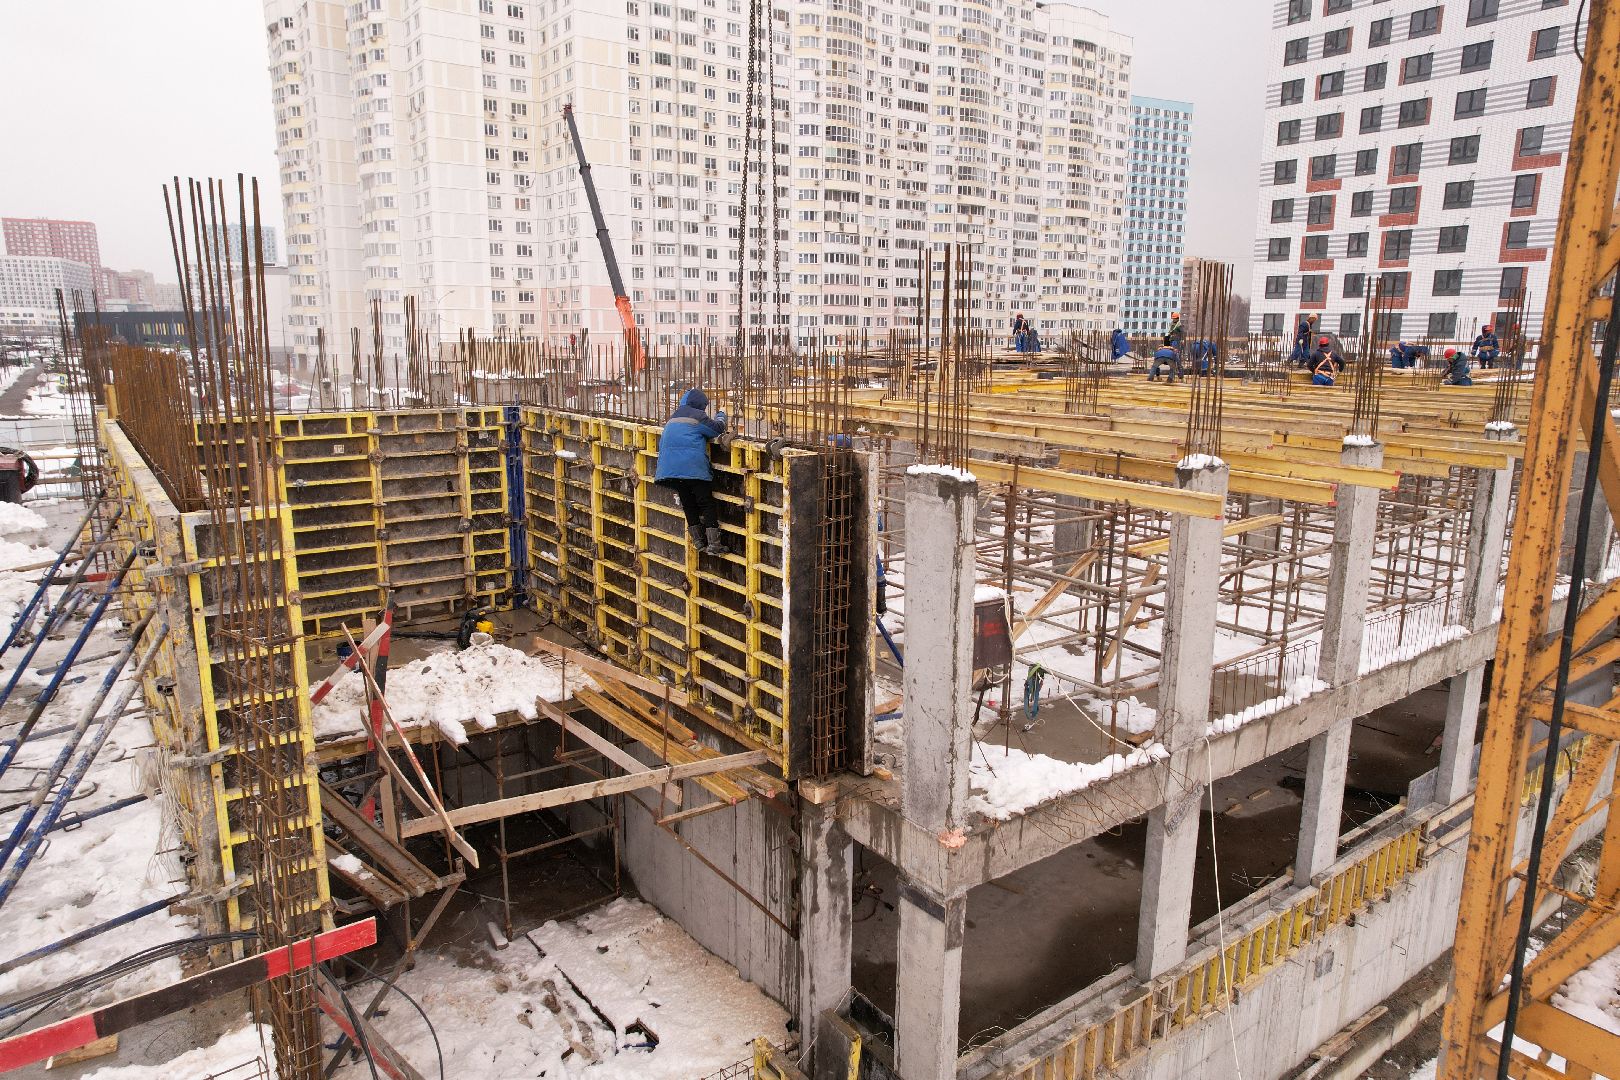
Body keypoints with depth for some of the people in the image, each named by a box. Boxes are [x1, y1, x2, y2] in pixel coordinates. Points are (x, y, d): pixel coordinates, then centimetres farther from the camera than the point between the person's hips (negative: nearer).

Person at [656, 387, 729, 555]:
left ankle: (699, 542, 16)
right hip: (694, 469, -7)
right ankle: (713, 544, -6)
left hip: (671, 470, 7)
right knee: (707, 504, -2)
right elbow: (718, 429, 1)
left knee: (688, 505, 13)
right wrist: (721, 414, 20)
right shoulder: (697, 416, -2)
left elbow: (662, 444, 27)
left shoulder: (673, 419, 22)